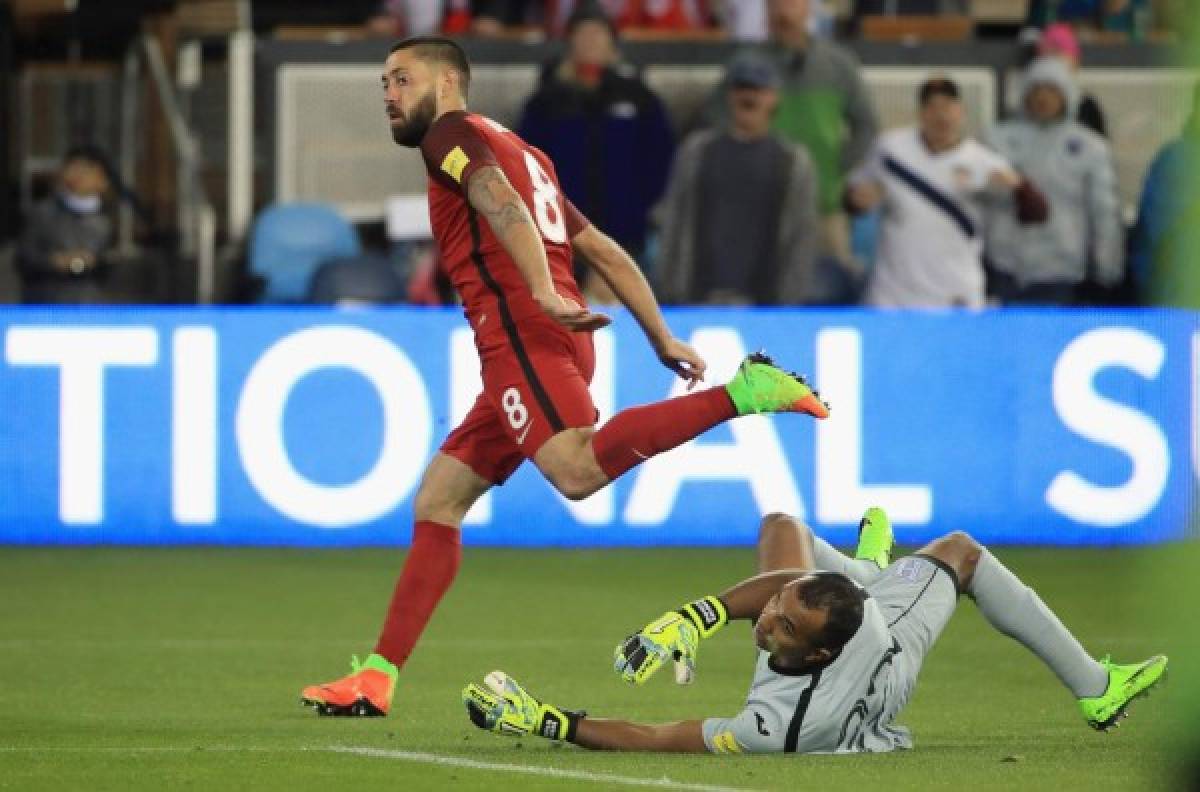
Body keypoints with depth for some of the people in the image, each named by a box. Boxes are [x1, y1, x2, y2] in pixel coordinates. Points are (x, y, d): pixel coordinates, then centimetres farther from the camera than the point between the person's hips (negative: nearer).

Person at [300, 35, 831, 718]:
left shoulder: (453, 133, 5)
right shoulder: (523, 152, 31)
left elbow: (499, 201, -16)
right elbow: (607, 253, 27)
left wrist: (544, 291, -31)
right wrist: (664, 339, 24)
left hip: (521, 329, -10)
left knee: (579, 471, -31)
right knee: (437, 503, 11)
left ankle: (746, 392, -34)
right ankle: (378, 678, 8)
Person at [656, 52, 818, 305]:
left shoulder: (793, 161, 7)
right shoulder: (698, 150, 11)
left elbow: (802, 236, 4)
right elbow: (674, 221, 11)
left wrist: (790, 300, -3)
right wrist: (670, 291, 4)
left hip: (761, 302, -1)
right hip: (699, 299, 1)